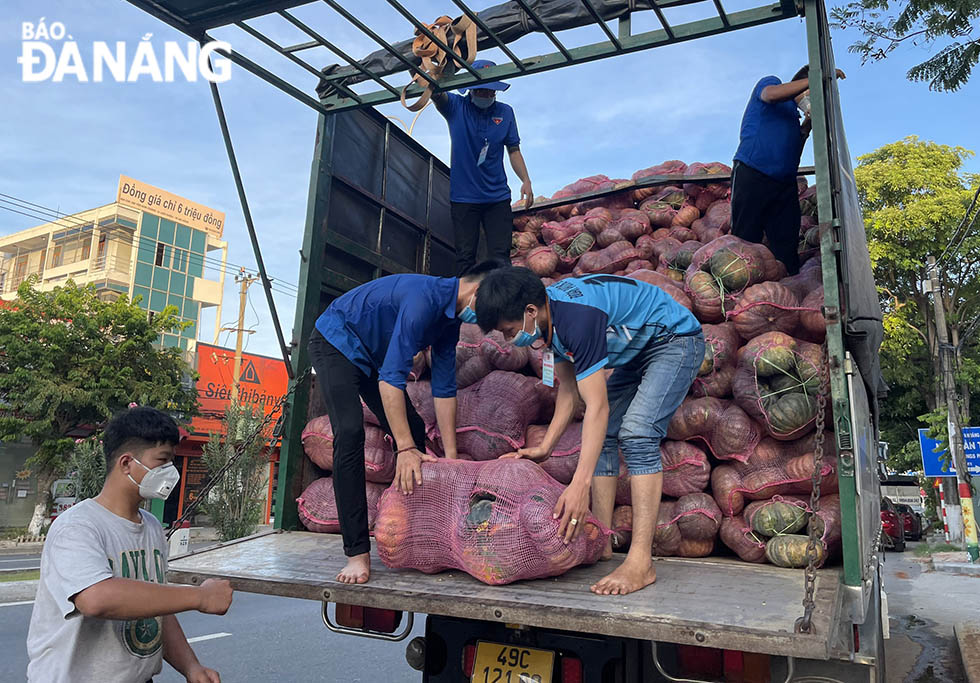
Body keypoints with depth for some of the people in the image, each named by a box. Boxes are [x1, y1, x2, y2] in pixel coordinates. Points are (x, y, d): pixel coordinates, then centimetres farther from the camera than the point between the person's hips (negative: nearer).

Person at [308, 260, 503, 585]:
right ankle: (357, 552, -20)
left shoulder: (451, 317, -2)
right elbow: (391, 376, -36)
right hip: (336, 341, -9)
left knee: (414, 430, 4)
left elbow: (444, 387, 1)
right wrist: (405, 449, -36)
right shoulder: (426, 297, -32)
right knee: (350, 432, -24)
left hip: (372, 355, 9)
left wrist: (451, 456, 0)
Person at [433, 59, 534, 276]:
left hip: (498, 196, 2)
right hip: (463, 197, -1)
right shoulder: (456, 107, 1)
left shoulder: (505, 112, 7)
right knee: (465, 257, 2)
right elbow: (436, 93, -18)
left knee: (500, 256, -1)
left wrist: (525, 181, -1)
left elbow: (514, 150, 11)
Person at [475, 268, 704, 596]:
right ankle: (602, 544, 7)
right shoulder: (549, 316, -6)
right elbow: (568, 387, 3)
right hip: (637, 353, 10)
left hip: (675, 340, -10)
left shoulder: (577, 317, -35)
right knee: (600, 435, 3)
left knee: (636, 434, -24)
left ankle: (640, 563, -24)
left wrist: (579, 485, -41)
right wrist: (545, 446, -1)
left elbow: (598, 406, -38)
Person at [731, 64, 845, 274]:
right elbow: (771, 94, -14)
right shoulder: (771, 82, 13)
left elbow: (793, 153, 23)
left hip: (785, 183, 8)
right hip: (752, 173, -8)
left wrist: (806, 128, 10)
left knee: (787, 247, -4)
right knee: (745, 241, -14)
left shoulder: (794, 116, 32)